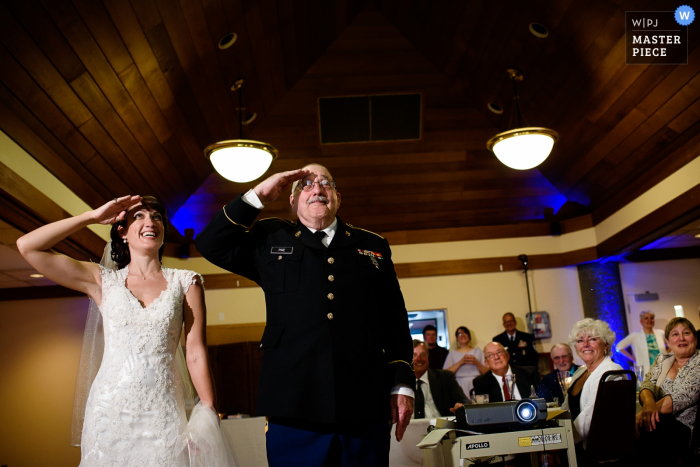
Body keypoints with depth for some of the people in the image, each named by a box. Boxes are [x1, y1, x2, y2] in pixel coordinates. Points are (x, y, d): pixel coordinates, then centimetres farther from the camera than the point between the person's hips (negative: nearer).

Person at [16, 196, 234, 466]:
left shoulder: (185, 282, 3)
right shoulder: (104, 281, 5)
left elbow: (196, 354, -1)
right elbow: (27, 247, 1)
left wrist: (210, 419, -5)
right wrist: (93, 217, 0)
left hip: (163, 410, 0)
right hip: (110, 408, 1)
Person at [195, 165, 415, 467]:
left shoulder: (373, 246, 14)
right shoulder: (270, 241, 13)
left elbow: (396, 321, 11)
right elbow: (210, 245, 7)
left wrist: (402, 384, 3)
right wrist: (259, 195, 3)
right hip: (293, 407, -1)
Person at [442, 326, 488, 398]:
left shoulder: (478, 351, 15)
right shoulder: (452, 353, 11)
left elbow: (486, 372, 9)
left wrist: (477, 363, -7)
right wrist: (460, 362, -10)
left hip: (476, 385, 1)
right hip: (461, 386, -1)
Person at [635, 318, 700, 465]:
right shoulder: (662, 360, 14)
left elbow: (682, 397, -17)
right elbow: (648, 384, 1)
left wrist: (642, 414, -26)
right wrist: (648, 402, -25)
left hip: (684, 429, -5)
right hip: (659, 421, 5)